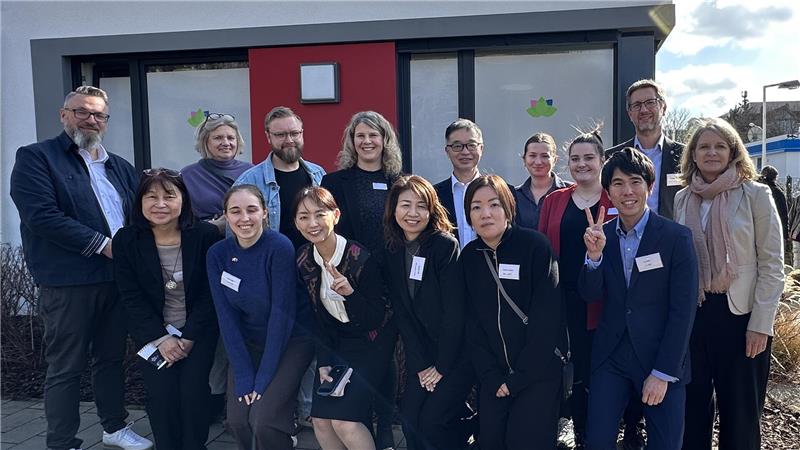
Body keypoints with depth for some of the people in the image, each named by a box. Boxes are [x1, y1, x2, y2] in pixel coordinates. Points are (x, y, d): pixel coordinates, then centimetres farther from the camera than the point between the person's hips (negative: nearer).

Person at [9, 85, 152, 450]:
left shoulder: (120, 167, 15)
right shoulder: (35, 158, -4)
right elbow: (43, 216, -17)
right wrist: (103, 245, -17)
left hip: (117, 278, 6)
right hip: (68, 283, -6)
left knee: (112, 358, 18)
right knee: (65, 368, 4)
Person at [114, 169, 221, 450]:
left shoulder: (206, 235, -10)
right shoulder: (126, 240, -5)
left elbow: (210, 293, -7)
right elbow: (132, 298, -5)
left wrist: (189, 336, -13)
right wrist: (160, 338, -13)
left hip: (198, 331, -1)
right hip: (152, 334, 1)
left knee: (192, 391, -13)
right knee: (162, 394, -12)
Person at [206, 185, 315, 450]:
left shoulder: (280, 247, -20)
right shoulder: (217, 254, -7)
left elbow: (282, 312, -19)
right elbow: (226, 317, -8)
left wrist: (264, 376, -19)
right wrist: (243, 376, -14)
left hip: (291, 340, -4)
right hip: (247, 343, 4)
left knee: (264, 420, -18)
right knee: (237, 420, -8)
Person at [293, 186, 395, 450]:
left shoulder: (360, 258, -24)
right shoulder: (303, 260, -6)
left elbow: (375, 320, -20)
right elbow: (320, 317, 3)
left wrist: (350, 293, -37)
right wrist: (324, 362, -4)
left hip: (372, 341, -5)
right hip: (337, 342, 6)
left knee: (344, 420, -15)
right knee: (320, 420, 0)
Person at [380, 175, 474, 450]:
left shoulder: (446, 245, -16)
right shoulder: (391, 253, 1)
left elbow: (455, 311, -17)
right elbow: (402, 313, 0)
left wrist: (442, 366, -14)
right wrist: (420, 364, -6)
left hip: (457, 352, -5)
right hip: (422, 353, 5)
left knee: (432, 421, -12)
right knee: (410, 419, -3)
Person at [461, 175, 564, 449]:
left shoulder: (535, 246, -12)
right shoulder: (469, 256, 2)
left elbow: (547, 318, -14)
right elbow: (473, 322, 3)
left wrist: (519, 377, -13)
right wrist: (492, 377, -6)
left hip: (537, 372, -4)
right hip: (494, 375, 4)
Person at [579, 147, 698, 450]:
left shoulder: (676, 237, -9)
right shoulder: (601, 235, 1)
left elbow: (683, 311, -10)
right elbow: (589, 295, -1)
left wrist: (663, 373, -11)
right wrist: (594, 254, -19)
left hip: (661, 359, -2)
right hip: (611, 357, 3)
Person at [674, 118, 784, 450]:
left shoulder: (755, 195, -4)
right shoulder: (682, 198, 6)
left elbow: (772, 265, -5)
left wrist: (760, 324, -11)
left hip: (740, 315, -3)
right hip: (692, 313, 3)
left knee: (740, 411, 7)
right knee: (692, 405, 12)